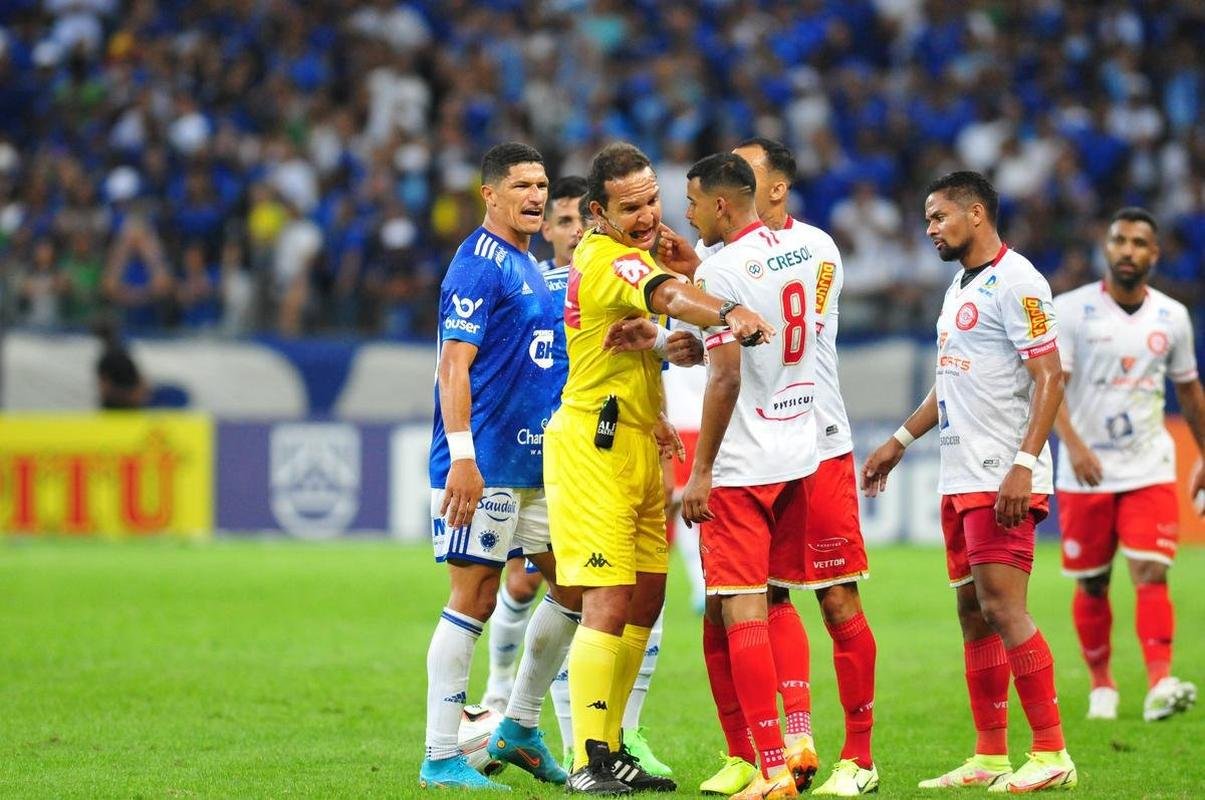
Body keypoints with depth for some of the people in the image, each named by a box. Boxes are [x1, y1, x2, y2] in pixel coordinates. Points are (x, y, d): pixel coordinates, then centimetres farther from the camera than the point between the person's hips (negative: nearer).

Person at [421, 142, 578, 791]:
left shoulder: (527, 268, 17)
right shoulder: (478, 265, -12)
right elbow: (454, 364, -18)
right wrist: (461, 456, -25)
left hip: (536, 463, 9)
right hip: (485, 466, -9)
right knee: (474, 597, -7)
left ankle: (518, 729, 21)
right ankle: (441, 758, -2)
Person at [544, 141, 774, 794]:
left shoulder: (630, 255, 16)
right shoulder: (606, 259, -17)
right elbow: (668, 296, -38)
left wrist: (654, 417, 14)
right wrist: (728, 313, -56)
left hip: (634, 444, 10)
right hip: (593, 446, -10)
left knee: (645, 599, 10)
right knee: (608, 604, -13)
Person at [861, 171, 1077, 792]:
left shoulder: (1015, 281, -12)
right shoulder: (960, 286, 18)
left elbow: (1049, 378, -17)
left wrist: (1023, 466, -24)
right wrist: (900, 441, 30)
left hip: (1002, 481, -9)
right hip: (960, 478, 10)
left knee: (1002, 606, -13)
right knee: (973, 613, 8)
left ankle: (1052, 755, -10)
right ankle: (990, 758, 11)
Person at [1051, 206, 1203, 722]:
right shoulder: (1071, 310, -5)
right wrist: (1073, 443, -29)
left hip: (1150, 471, 1)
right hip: (1086, 474, -1)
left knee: (1151, 574, -14)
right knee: (1091, 585, 7)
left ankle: (1159, 685, -22)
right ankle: (1100, 684, 22)